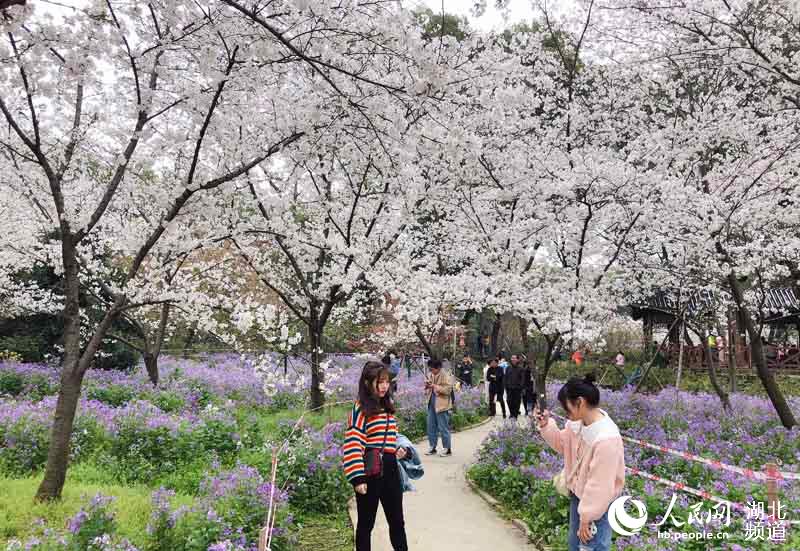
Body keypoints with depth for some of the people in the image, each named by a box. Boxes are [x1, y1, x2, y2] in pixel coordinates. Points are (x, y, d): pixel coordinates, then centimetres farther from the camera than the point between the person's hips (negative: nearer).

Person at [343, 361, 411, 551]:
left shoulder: (388, 407, 11)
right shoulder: (360, 408, -12)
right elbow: (352, 445, -17)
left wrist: (401, 450, 4)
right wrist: (357, 477, -22)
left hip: (390, 469, 7)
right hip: (370, 471, -7)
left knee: (397, 521, 16)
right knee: (366, 522, 9)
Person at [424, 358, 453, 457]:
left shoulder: (445, 376, -11)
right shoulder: (431, 375, 11)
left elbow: (448, 389, -19)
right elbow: (428, 389, 22)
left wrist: (435, 386, -20)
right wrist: (427, 385, -1)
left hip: (441, 405, -7)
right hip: (431, 404, 7)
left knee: (443, 428, -1)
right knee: (431, 426, 11)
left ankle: (447, 449, 9)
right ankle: (432, 447, 21)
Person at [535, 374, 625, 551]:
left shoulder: (606, 438, -33)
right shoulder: (578, 423, -7)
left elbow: (600, 486, -28)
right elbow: (562, 443, 13)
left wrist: (587, 517, -20)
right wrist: (546, 425, -4)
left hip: (596, 506, -8)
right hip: (577, 496, 8)